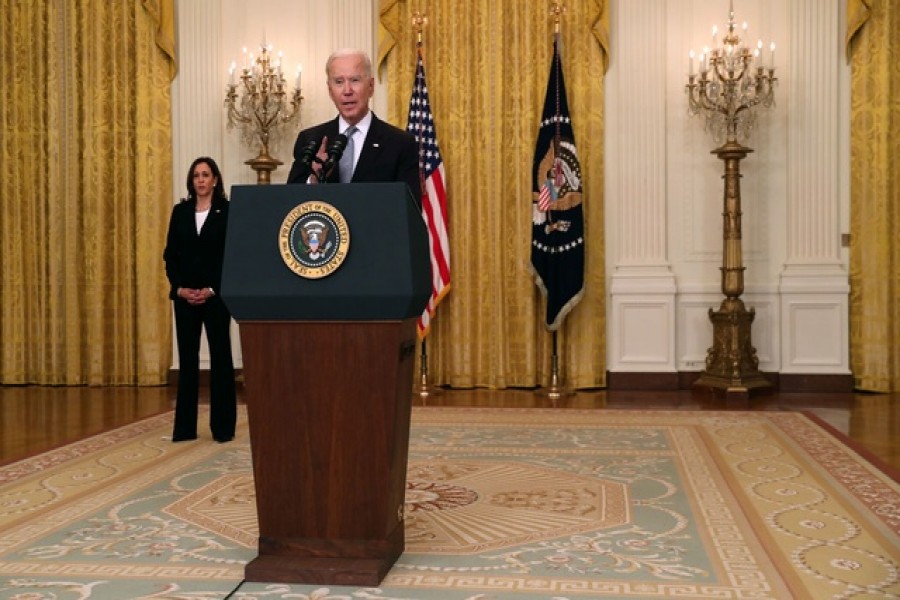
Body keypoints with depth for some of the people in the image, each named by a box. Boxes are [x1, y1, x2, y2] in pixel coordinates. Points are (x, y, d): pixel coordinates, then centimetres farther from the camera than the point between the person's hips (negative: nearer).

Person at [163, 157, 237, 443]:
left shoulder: (227, 211, -1)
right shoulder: (180, 211, 10)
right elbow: (170, 254, 8)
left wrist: (211, 290, -13)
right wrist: (179, 288, -5)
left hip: (215, 295, -3)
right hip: (184, 296, 3)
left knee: (220, 356, 2)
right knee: (187, 358, 5)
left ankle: (223, 426, 9)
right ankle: (185, 427, 11)